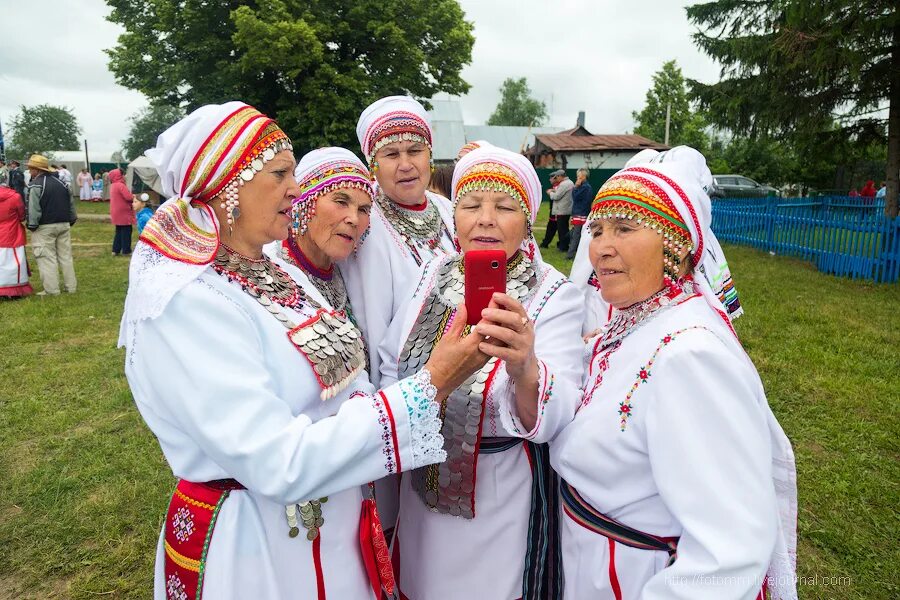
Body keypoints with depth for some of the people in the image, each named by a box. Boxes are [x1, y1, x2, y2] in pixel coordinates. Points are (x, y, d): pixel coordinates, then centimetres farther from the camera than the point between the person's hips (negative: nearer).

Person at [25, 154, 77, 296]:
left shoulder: (36, 185, -12)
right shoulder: (61, 183, 10)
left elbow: (33, 208, -15)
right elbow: (71, 203, 15)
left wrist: (32, 226, -8)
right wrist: (71, 220, 21)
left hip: (45, 227, -6)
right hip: (63, 224, 7)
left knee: (47, 258, -2)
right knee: (65, 256, 10)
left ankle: (51, 289, -1)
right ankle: (71, 287, 13)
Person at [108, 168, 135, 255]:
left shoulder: (113, 186, 14)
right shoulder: (121, 185, -17)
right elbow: (129, 197, -25)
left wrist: (131, 197, 7)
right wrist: (134, 198, -3)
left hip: (117, 213, 9)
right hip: (123, 213, -9)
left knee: (119, 231, 16)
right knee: (126, 232, -2)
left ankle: (115, 250, 16)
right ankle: (126, 251, 1)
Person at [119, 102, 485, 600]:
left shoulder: (277, 275, 1)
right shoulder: (184, 302, -24)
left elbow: (337, 392, 1)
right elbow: (278, 465, -30)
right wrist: (430, 388, -29)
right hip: (251, 548, -7)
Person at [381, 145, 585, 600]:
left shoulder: (555, 297, -19)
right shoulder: (432, 276, -5)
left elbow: (552, 418, -31)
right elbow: (391, 364, 6)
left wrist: (523, 366, -50)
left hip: (501, 503, -4)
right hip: (423, 492, 4)